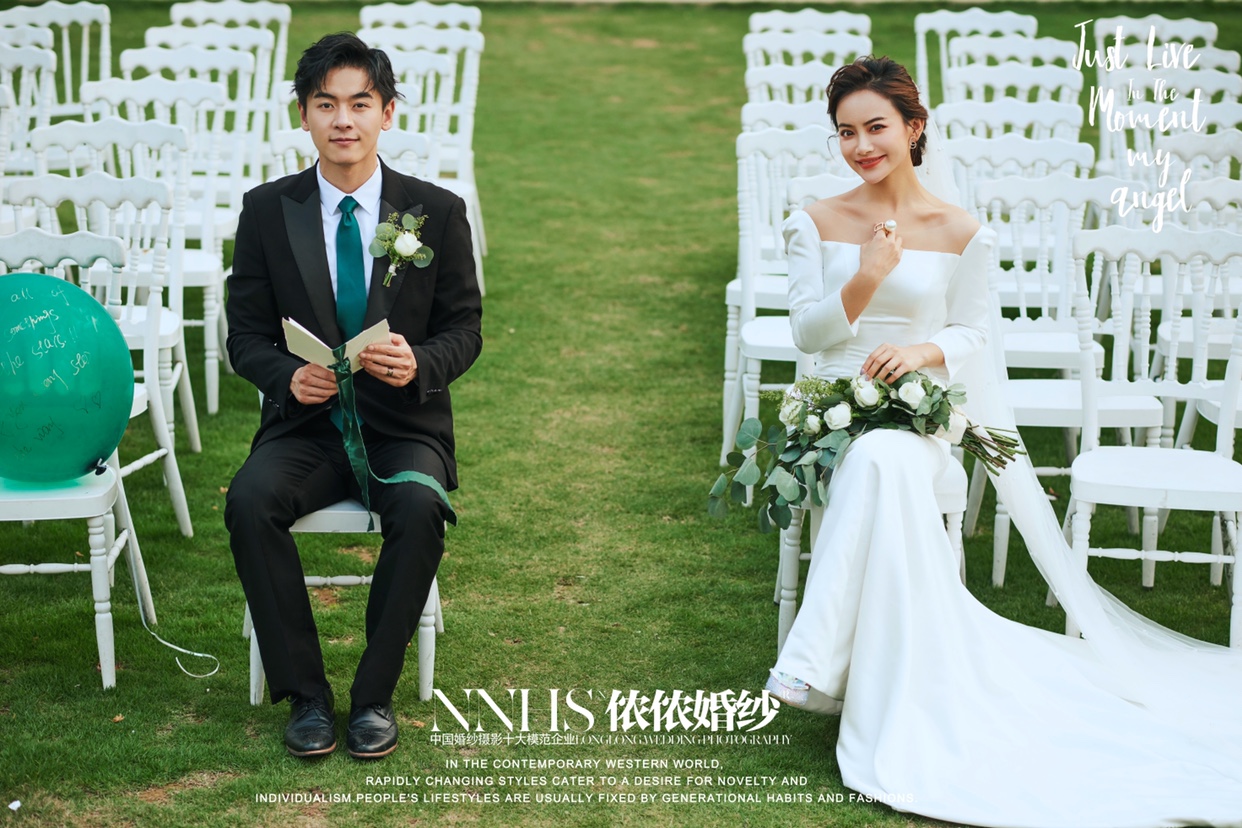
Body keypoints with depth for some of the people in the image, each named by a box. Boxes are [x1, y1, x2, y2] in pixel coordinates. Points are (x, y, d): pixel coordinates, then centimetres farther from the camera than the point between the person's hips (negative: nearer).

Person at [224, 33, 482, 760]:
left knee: (419, 509, -33)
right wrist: (287, 374, -19)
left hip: (404, 424, -1)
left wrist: (419, 364, -19)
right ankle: (306, 693, -15)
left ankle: (375, 695, -14)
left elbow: (464, 327, 4)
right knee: (250, 500, -29)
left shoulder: (438, 211, 1)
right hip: (306, 425, 1)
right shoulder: (266, 211, 3)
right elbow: (246, 334, 4)